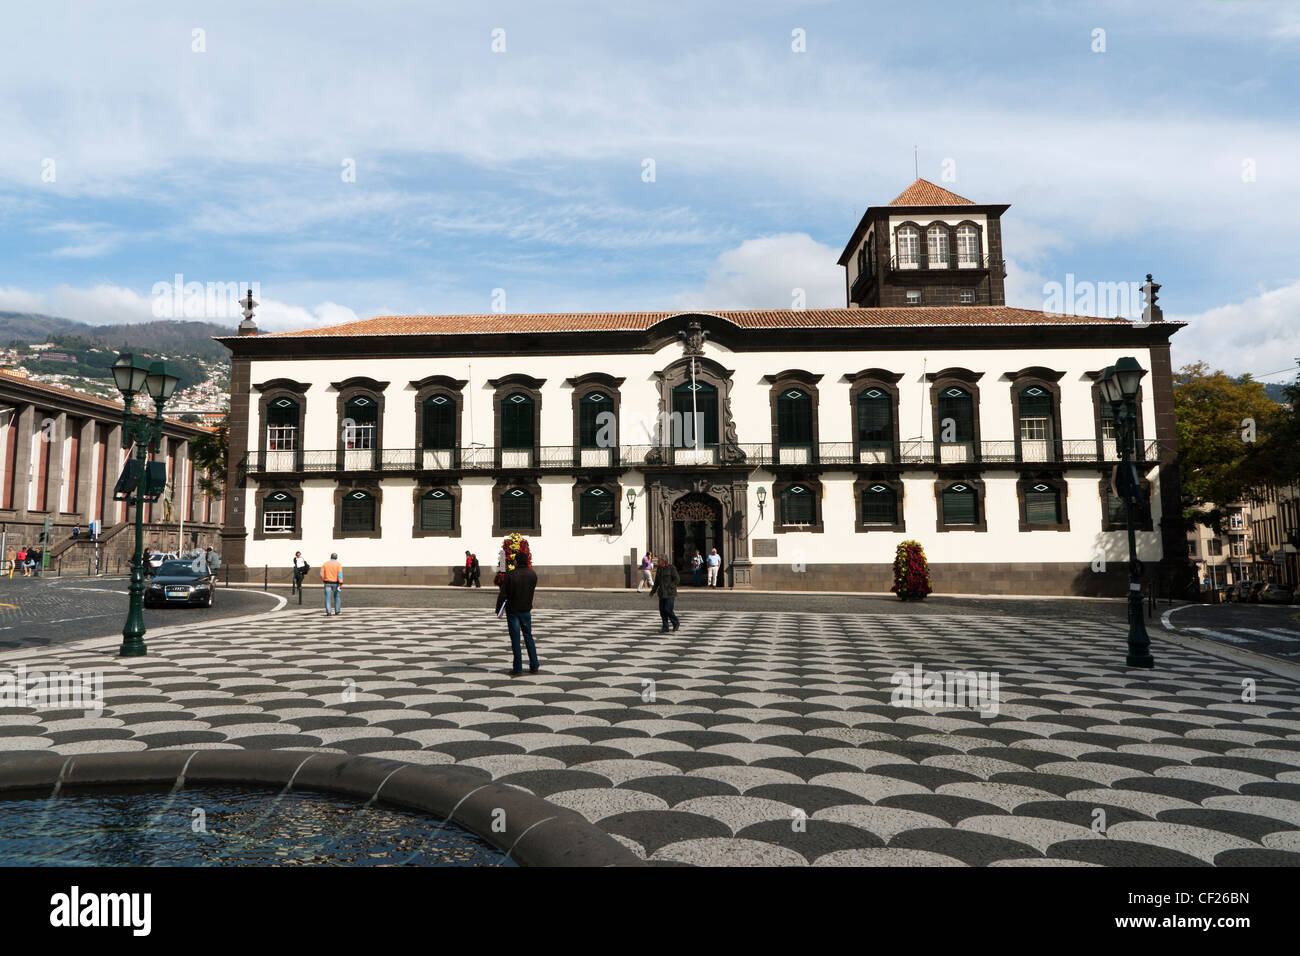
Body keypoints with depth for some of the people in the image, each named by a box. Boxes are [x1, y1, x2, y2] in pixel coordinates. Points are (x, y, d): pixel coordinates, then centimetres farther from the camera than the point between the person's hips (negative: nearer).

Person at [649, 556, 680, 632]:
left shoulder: (671, 568, -8)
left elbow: (677, 579, -11)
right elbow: (657, 581, 20)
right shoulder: (659, 568, 13)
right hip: (662, 593, 7)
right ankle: (665, 628, 8)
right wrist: (653, 591, 17)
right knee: (662, 610, 1)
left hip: (670, 593, -7)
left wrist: (669, 586, -17)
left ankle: (676, 623, 11)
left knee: (668, 610, -12)